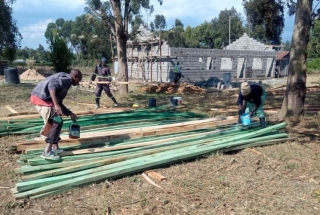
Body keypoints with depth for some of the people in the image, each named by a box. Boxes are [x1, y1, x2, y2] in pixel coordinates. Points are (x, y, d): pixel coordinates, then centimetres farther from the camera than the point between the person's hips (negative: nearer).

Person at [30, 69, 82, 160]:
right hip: (41, 98, -10)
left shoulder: (65, 82, 23)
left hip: (39, 98, 10)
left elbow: (59, 103, 27)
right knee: (57, 122, -8)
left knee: (54, 122, 19)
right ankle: (47, 152, -8)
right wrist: (56, 105, -32)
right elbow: (52, 85, -25)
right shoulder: (66, 78, -6)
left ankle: (55, 148, 24)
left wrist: (70, 113, 30)